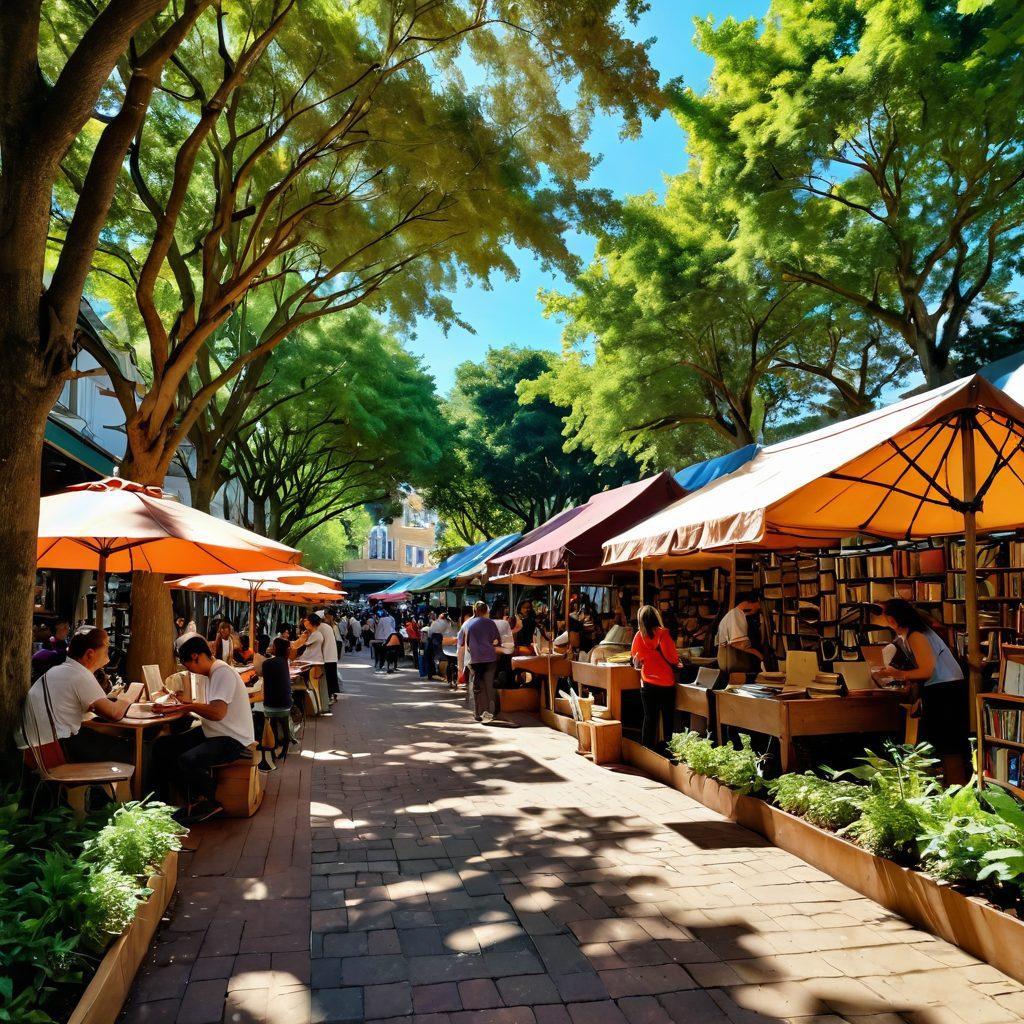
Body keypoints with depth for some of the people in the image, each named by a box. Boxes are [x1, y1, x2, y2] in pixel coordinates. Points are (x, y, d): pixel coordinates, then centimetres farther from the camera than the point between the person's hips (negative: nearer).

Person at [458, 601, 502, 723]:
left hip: (473, 660, 1)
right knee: (490, 685, 10)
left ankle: (478, 714, 7)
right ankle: (492, 712, 12)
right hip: (490, 659, -1)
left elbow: (461, 647, 10)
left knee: (478, 686, 6)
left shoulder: (466, 624, 11)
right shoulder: (489, 622, 6)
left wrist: (460, 667, 13)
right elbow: (496, 641, -2)